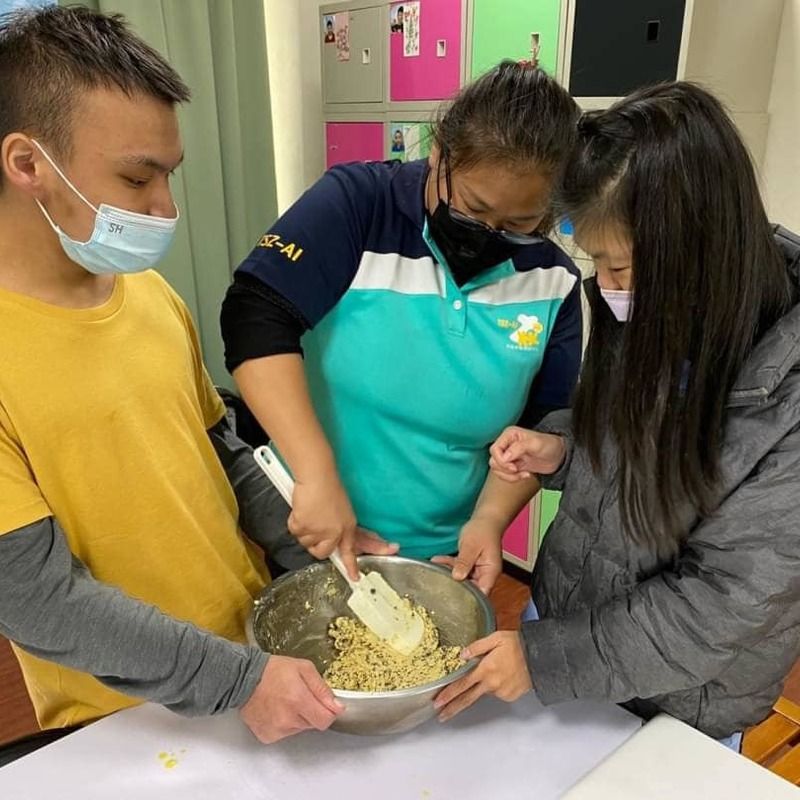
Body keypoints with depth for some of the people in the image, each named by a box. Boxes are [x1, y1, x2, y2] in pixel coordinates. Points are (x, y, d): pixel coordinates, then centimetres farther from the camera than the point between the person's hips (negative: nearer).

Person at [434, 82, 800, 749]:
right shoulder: (646, 315, -12)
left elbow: (726, 600, -25)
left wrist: (548, 657, -21)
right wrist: (560, 449, -15)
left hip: (675, 703, -5)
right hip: (559, 606, 5)